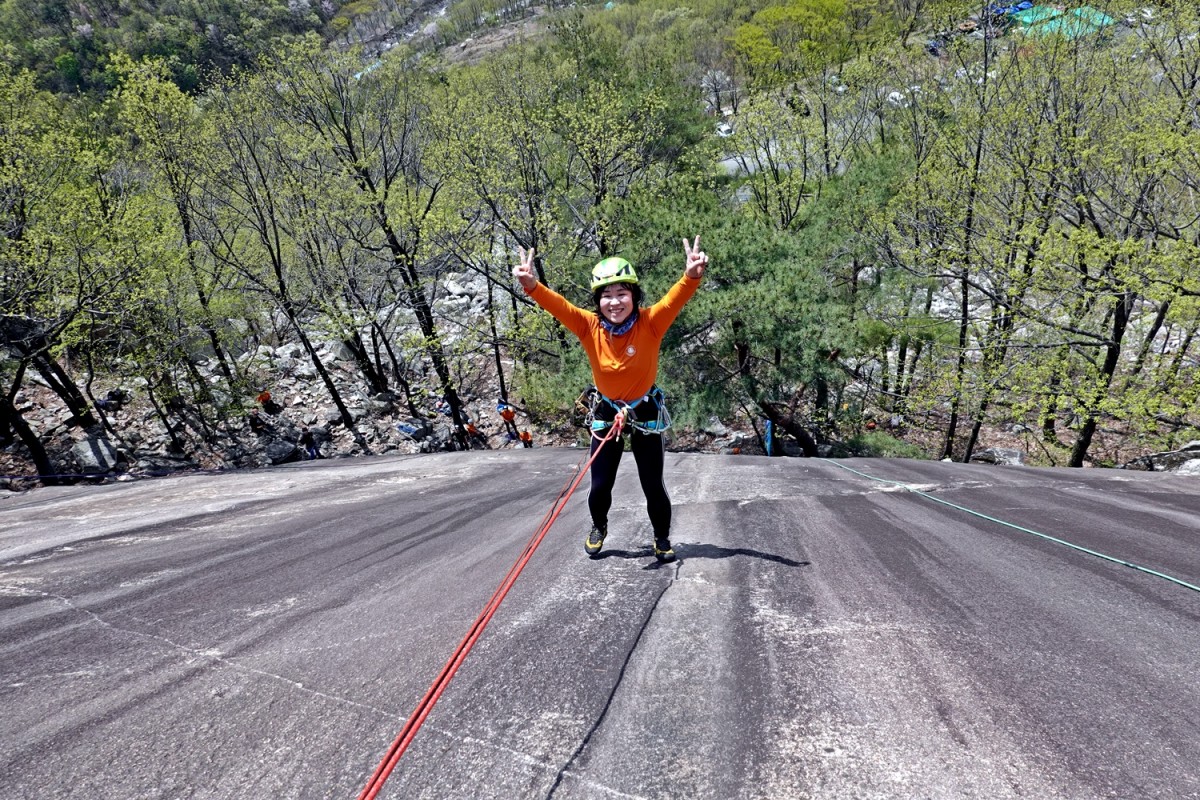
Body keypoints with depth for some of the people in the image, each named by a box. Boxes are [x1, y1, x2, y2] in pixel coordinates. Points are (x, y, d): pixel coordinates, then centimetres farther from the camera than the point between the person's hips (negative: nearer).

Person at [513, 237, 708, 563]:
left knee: (653, 485, 3)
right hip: (607, 413, 1)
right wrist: (532, 286, -52)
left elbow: (675, 299, -39)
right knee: (600, 485, 7)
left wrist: (691, 276, -60)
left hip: (646, 412, -1)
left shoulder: (651, 323, -22)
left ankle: (662, 538, 30)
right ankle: (599, 527, 39)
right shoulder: (590, 327, -18)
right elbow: (558, 305, -32)